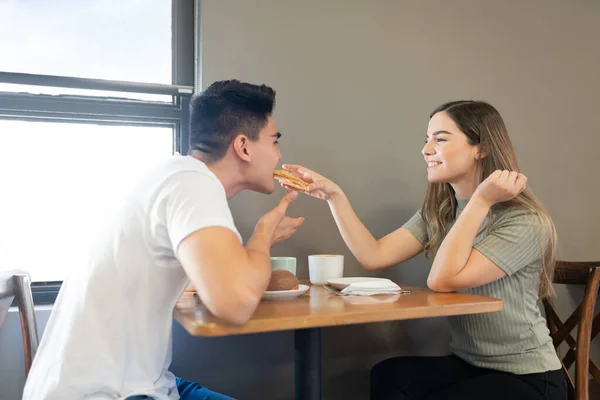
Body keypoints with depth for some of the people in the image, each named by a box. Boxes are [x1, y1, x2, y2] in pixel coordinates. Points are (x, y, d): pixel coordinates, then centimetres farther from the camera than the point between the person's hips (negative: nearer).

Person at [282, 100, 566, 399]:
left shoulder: (523, 221, -18)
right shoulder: (437, 213, 2)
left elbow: (442, 280, -27)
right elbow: (374, 256, -8)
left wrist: (480, 201, -25)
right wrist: (334, 195, -12)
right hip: (467, 363, 5)